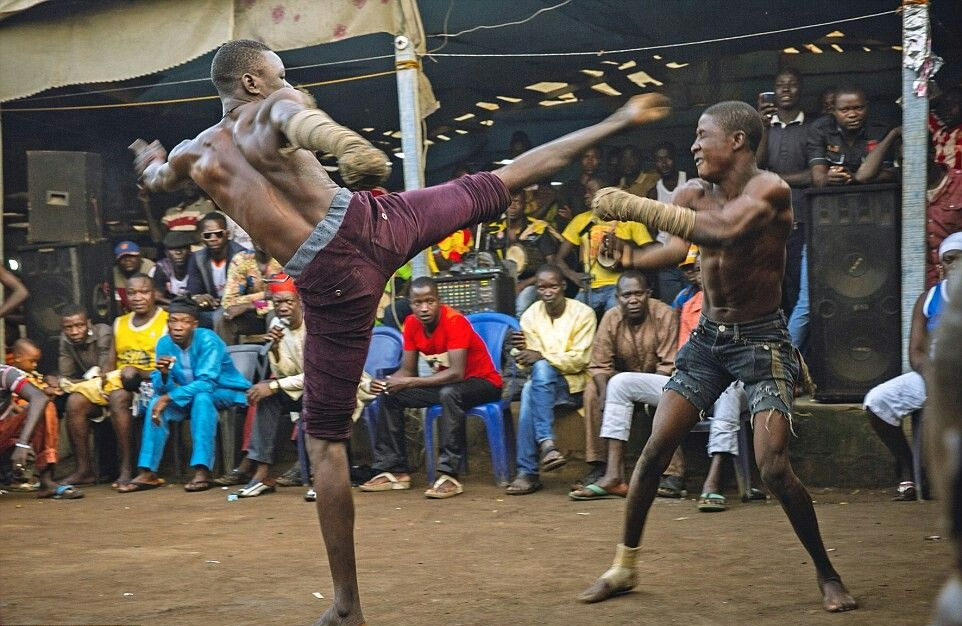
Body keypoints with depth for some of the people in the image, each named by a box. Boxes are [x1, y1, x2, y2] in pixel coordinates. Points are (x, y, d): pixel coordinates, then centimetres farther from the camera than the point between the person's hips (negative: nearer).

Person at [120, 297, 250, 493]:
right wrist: (163, 374, -31)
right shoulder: (164, 343, -7)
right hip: (191, 394, 6)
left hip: (225, 392, -6)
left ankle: (202, 471, -38)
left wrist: (169, 398, -32)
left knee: (201, 397, -35)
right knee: (155, 403, -15)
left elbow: (206, 383, -30)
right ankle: (147, 473, -15)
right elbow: (160, 389, -8)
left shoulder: (207, 340, -23)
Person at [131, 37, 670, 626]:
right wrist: (344, 141, -40)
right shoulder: (271, 110, 7)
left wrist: (152, 159, 64)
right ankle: (617, 121, 32)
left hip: (331, 280, 1)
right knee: (496, 184, 19)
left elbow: (158, 177, 42)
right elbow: (298, 118, -20)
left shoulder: (194, 154, 17)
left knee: (326, 439, 8)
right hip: (366, 220, -1)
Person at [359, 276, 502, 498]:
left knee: (449, 393, -39)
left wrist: (410, 383, -34)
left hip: (483, 382, -8)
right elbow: (407, 370, 1)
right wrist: (386, 382, -21)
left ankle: (449, 475, -36)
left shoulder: (454, 321, -25)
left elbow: (456, 373, -32)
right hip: (445, 383, 8)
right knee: (389, 395, -3)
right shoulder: (412, 324, -4)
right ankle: (393, 471, 1)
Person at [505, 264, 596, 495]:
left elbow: (579, 360, -11)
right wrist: (523, 350, -22)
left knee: (541, 370, -35)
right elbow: (530, 362, 2)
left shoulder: (582, 313, -5)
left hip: (574, 382, -3)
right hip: (544, 383, 3)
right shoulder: (531, 315, 5)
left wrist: (542, 357, -22)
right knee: (529, 391, -34)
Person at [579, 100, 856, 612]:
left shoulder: (769, 189, -17)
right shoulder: (694, 193, 2)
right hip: (708, 338, 6)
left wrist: (635, 206, -35)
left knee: (773, 466, -15)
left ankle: (827, 574, 4)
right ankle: (624, 566, 15)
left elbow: (724, 230, -35)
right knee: (654, 450, 1)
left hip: (761, 339, -5)